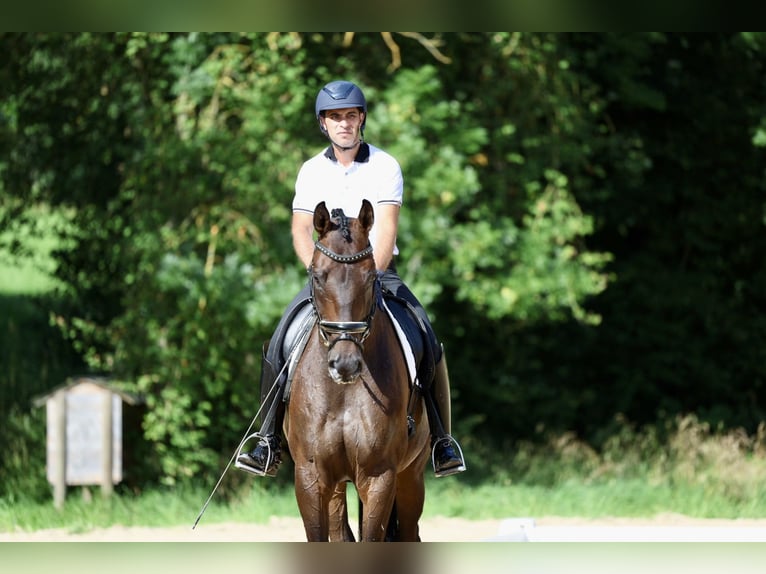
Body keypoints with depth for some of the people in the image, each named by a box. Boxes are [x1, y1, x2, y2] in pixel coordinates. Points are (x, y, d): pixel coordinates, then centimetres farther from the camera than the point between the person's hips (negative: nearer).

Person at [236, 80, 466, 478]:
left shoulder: (385, 167, -2)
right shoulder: (312, 171, 5)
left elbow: (387, 230, -10)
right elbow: (301, 230, 0)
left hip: (378, 270, -2)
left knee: (428, 341, -21)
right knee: (279, 343, -18)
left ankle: (442, 439, -9)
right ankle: (268, 442, -10)